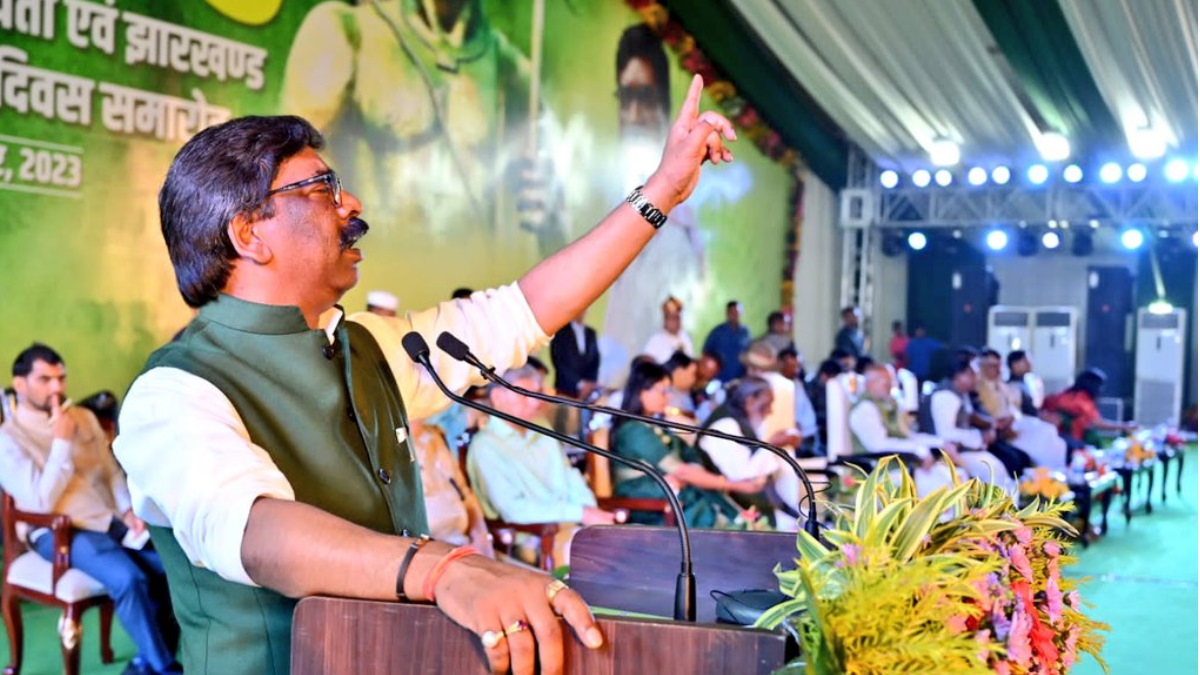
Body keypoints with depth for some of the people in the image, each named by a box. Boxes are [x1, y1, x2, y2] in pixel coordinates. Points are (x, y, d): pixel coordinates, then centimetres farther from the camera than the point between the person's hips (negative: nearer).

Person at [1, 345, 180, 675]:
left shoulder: (84, 418, 14)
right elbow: (41, 503, -14)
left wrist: (128, 510, -4)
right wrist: (61, 441, -17)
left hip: (110, 520, 6)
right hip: (59, 532, -6)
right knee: (128, 578, -32)